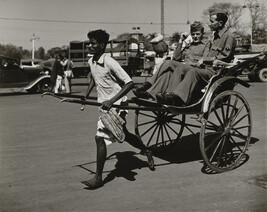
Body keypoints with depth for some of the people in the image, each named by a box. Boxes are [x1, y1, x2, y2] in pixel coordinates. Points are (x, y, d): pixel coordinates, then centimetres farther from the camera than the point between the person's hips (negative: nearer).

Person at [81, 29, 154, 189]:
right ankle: (147, 151, 44)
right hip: (104, 104, 8)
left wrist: (111, 101, -30)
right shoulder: (91, 62, 3)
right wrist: (86, 96, 13)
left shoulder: (110, 63, -21)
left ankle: (98, 178, -1)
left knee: (100, 138, -11)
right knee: (124, 135, 21)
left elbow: (129, 83, -23)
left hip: (116, 105, -8)